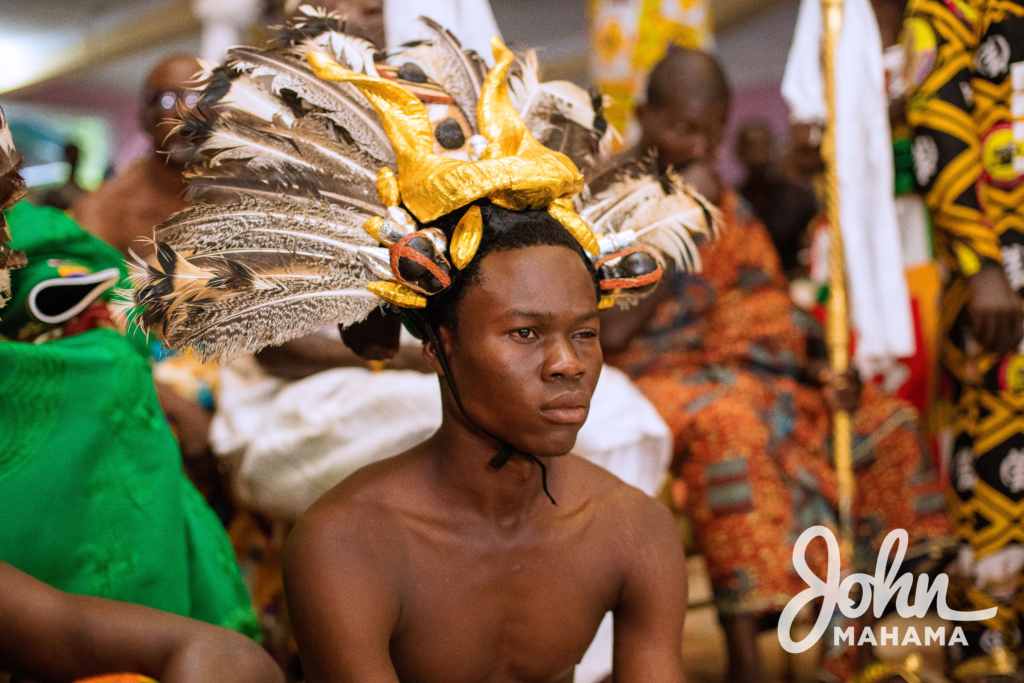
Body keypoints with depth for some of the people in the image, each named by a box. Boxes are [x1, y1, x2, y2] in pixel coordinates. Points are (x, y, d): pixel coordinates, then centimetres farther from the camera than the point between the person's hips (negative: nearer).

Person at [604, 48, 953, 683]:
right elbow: (612, 333, -16)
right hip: (648, 383, -7)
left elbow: (765, 305, 15)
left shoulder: (722, 199, 16)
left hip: (735, 372, 7)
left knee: (886, 425, -8)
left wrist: (823, 368, -5)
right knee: (727, 424, -39)